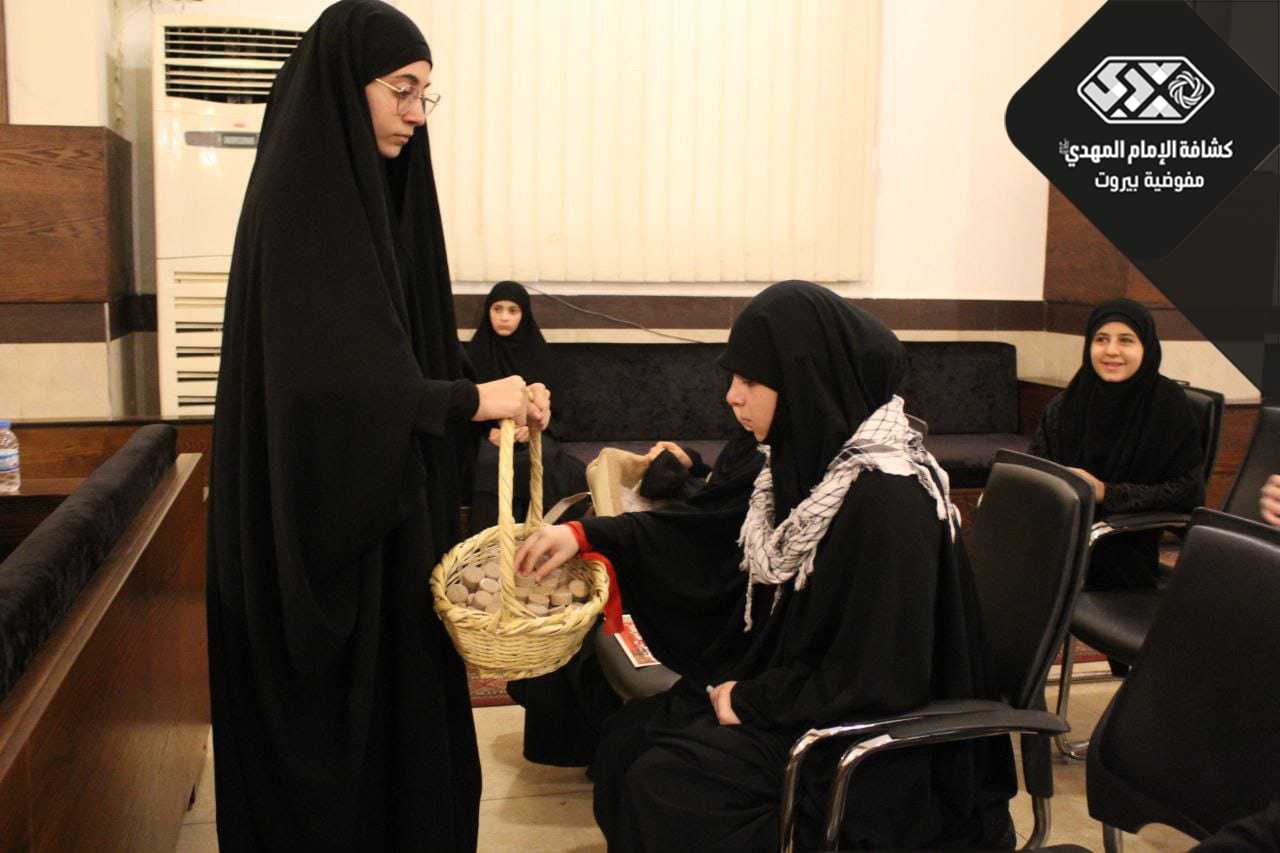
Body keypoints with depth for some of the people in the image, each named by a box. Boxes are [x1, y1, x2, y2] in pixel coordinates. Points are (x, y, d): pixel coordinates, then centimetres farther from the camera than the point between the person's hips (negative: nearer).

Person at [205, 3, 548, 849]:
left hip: (386, 502, 9)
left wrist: (491, 398, 0)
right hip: (321, 516, -9)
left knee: (401, 702, 17)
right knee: (336, 720, 5)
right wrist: (472, 400, -20)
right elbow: (325, 377, -26)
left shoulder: (373, 191, 10)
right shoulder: (298, 200, -17)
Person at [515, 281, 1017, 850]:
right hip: (792, 684, 8)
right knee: (627, 738, 3)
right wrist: (586, 534, 1)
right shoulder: (812, 461, -2)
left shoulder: (888, 500, -28)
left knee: (659, 788, -14)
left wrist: (750, 700, -15)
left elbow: (877, 681, -26)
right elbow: (714, 531, 9)